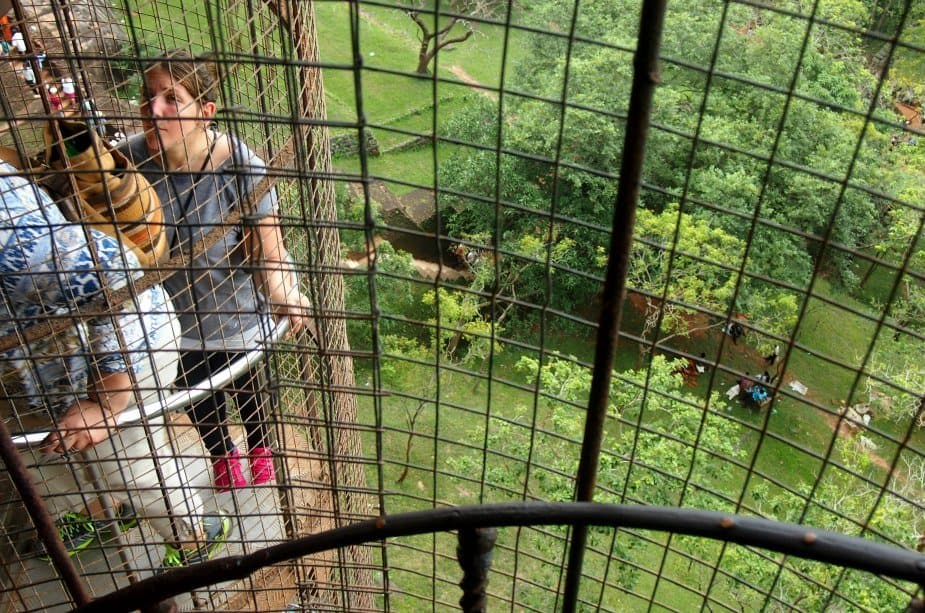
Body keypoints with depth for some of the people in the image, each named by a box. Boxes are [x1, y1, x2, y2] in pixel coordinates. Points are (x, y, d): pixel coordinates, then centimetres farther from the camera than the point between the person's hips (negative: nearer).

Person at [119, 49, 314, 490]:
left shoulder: (240, 167, -31)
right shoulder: (128, 159, -24)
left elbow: (268, 251, -26)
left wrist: (283, 292, -46)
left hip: (235, 317, -2)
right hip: (169, 319, 2)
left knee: (247, 392, 27)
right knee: (199, 399, 29)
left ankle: (260, 449, 63)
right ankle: (222, 454, 63)